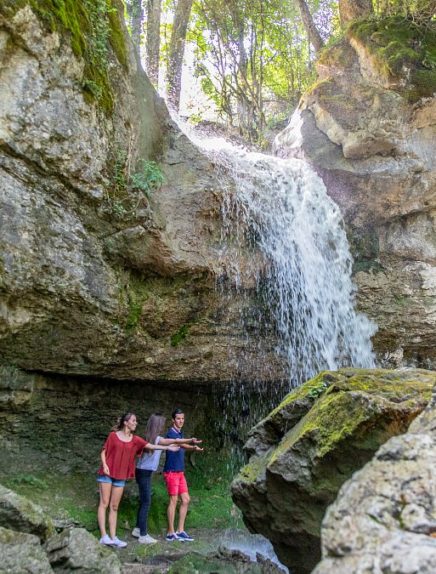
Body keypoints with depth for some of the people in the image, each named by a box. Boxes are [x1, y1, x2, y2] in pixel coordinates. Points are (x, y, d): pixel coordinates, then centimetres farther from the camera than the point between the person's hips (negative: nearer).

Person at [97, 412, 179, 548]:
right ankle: (104, 536, -2)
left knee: (114, 507, 6)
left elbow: (151, 446, -4)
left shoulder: (135, 439, 4)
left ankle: (113, 537, 8)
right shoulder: (113, 435, -3)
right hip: (107, 474, -4)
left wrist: (168, 448, -12)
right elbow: (104, 451, 1)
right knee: (104, 503, -3)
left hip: (121, 476, 4)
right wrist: (104, 465, -14)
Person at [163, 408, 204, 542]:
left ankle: (180, 531, 15)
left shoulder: (180, 433, 13)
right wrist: (193, 447, -54)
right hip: (171, 471, -8)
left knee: (186, 499, 7)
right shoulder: (171, 433, -16)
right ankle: (171, 533, 7)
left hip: (180, 472, 9)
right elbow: (181, 444, -37)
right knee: (173, 500, -3)